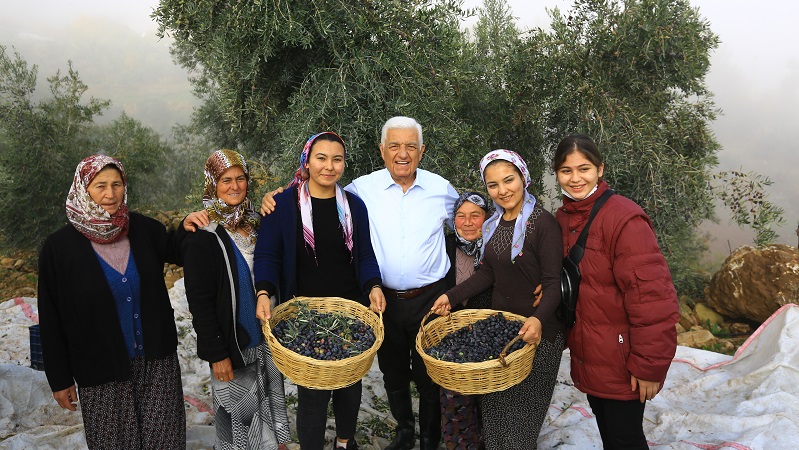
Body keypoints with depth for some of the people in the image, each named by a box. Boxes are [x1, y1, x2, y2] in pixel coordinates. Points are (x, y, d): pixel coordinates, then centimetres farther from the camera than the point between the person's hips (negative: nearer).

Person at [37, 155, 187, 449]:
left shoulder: (145, 229, -2)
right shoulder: (59, 247, -7)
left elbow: (177, 252, 16)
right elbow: (51, 321, -2)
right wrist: (60, 379, 1)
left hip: (157, 362, 2)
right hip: (101, 370, -2)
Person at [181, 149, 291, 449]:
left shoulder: (255, 223, 5)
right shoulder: (202, 235, -13)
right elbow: (199, 301, -14)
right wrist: (216, 353, -15)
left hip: (266, 338, 6)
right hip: (233, 344, -5)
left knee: (270, 403, 17)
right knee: (238, 413, 7)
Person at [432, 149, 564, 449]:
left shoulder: (542, 223, -17)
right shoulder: (494, 224, 5)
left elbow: (553, 283, -20)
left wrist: (539, 319, -37)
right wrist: (451, 296, 1)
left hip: (537, 331, -6)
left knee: (522, 411, 7)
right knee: (494, 407, 16)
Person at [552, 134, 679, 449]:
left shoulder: (625, 218, -20)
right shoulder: (563, 217, 5)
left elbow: (652, 298, -22)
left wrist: (649, 365, -19)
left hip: (620, 361, -7)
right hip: (587, 354, 7)